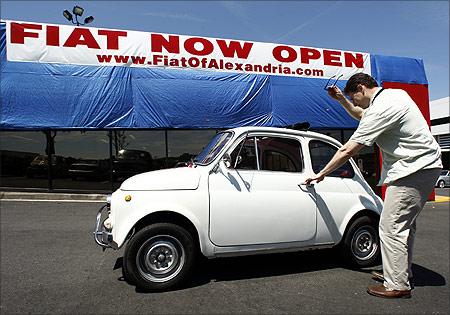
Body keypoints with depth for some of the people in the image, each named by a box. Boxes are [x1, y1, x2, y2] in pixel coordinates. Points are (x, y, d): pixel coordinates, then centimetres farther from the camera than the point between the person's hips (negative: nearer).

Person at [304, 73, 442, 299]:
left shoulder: (381, 109, -19)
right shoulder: (393, 94, 12)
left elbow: (348, 151, -19)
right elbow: (360, 115, 30)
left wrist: (321, 174, -10)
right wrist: (342, 100, 17)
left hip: (413, 169, -10)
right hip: (427, 164, 10)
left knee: (391, 227, -6)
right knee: (405, 224, 16)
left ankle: (397, 285, 3)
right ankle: (402, 273, 28)